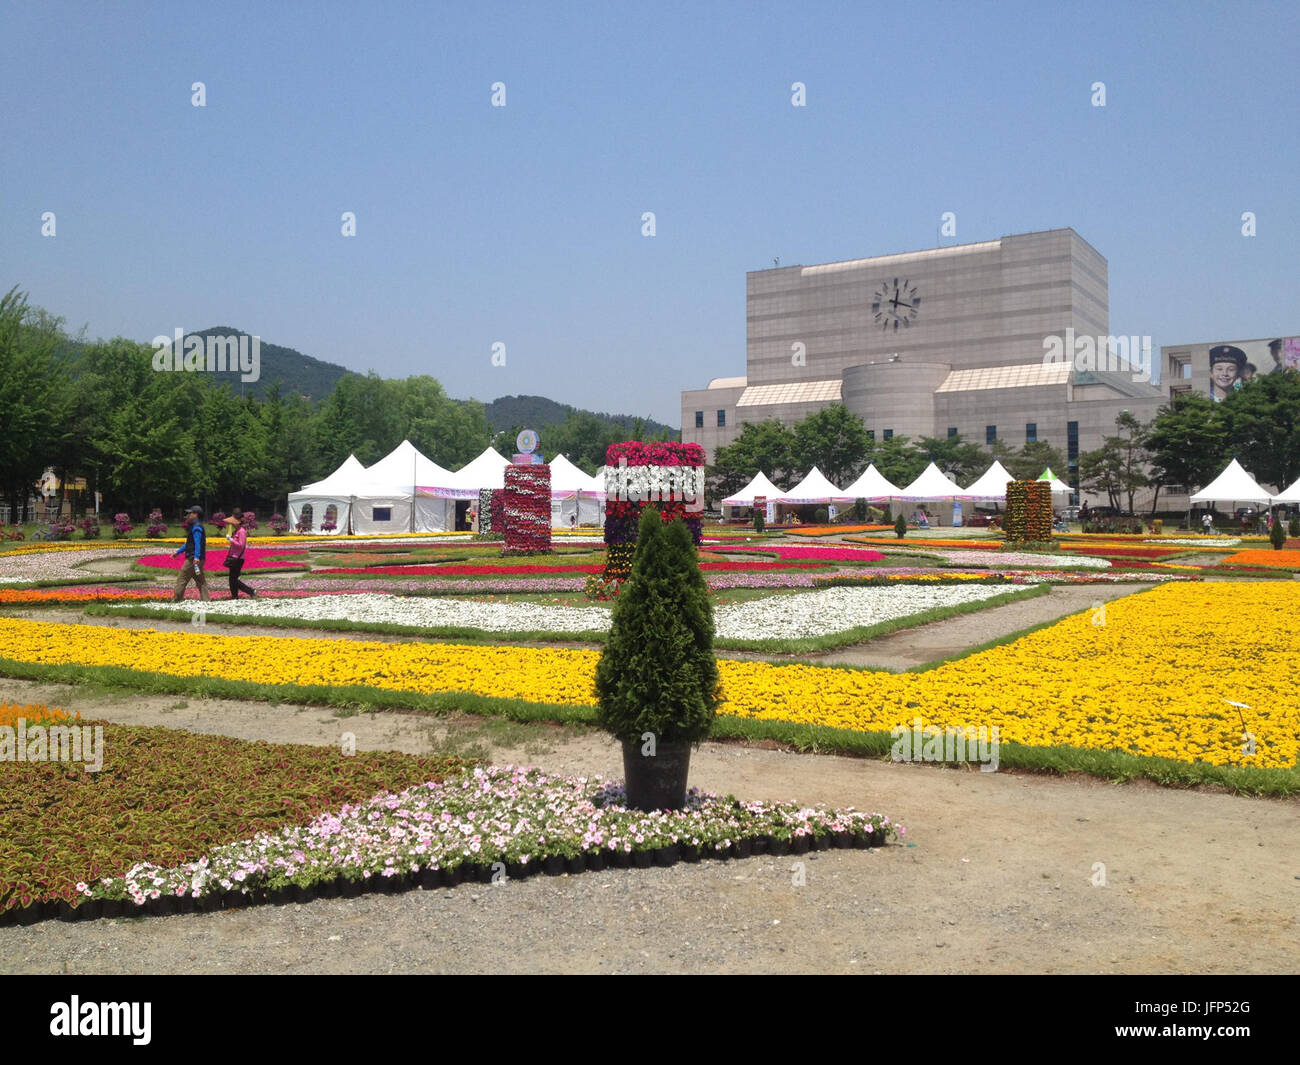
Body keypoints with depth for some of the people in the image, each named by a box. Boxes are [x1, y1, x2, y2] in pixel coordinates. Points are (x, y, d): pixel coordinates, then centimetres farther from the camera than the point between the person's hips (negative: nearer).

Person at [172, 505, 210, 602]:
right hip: (196, 559, 10)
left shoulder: (196, 527, -11)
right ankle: (206, 600, 4)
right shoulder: (193, 526, 22)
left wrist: (196, 557, -33)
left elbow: (198, 543, -24)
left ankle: (175, 601, -2)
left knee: (182, 579, -5)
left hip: (193, 559, -10)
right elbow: (189, 544, 30)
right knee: (201, 581, 7)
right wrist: (178, 552, 31)